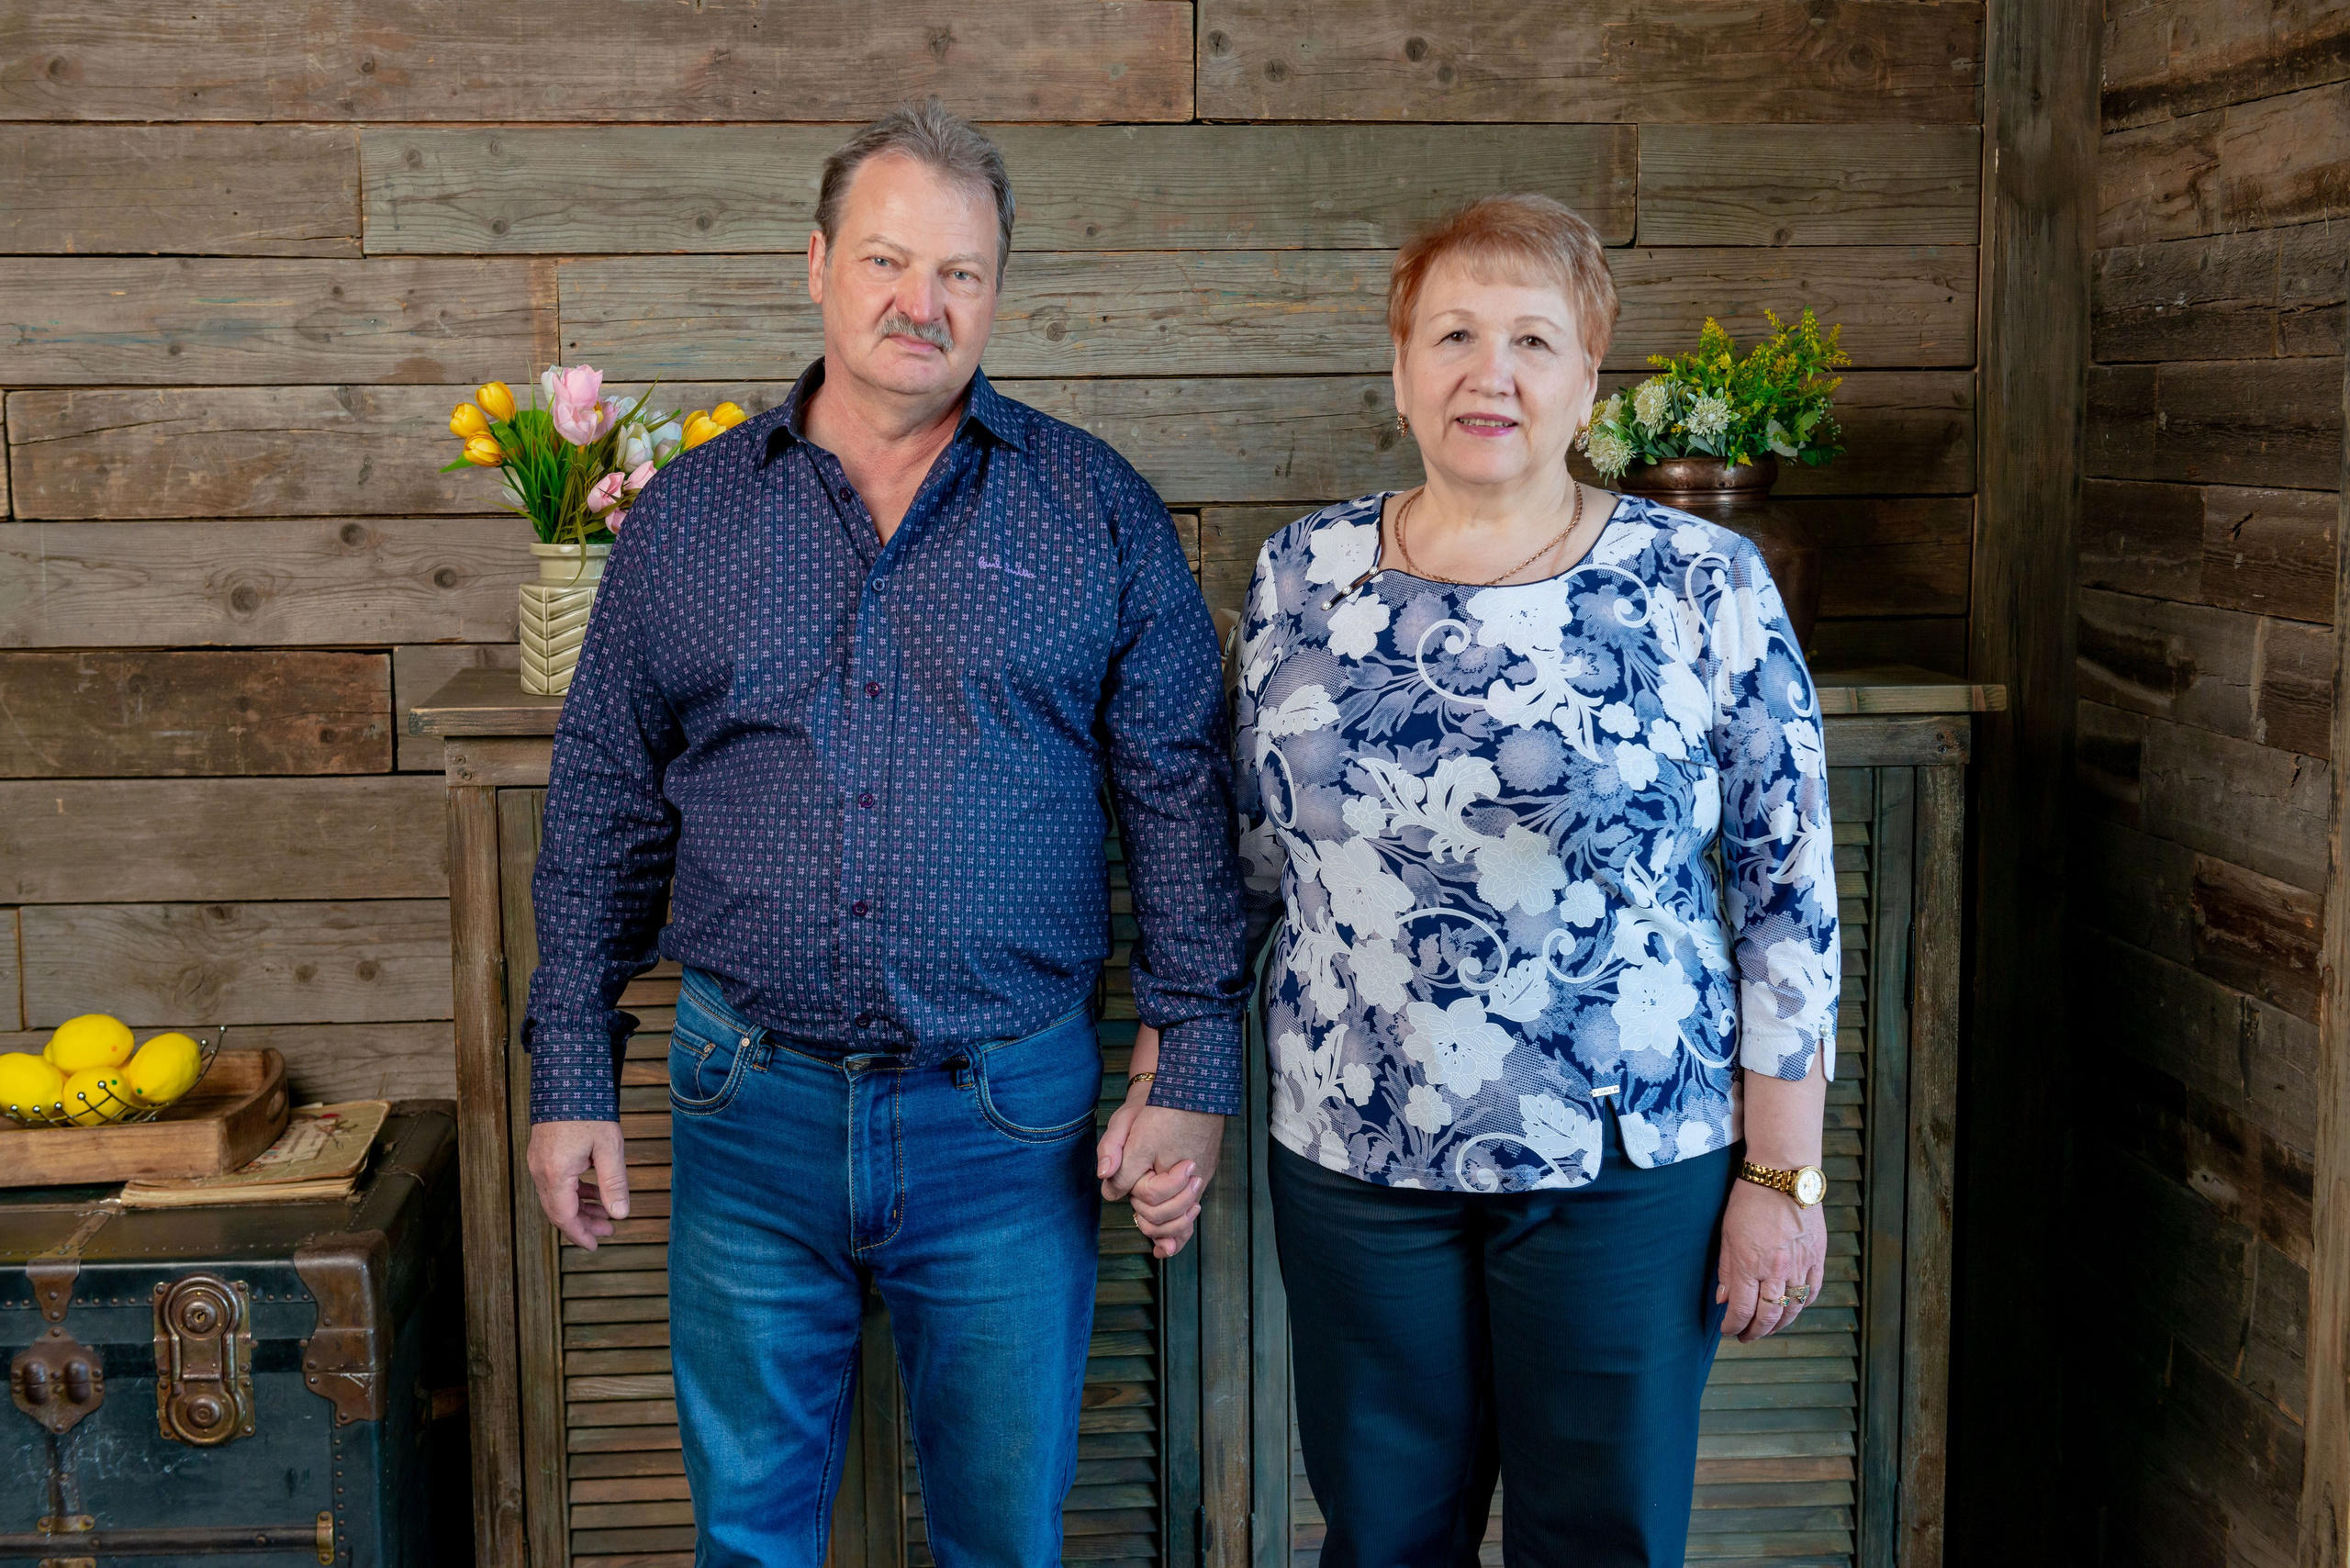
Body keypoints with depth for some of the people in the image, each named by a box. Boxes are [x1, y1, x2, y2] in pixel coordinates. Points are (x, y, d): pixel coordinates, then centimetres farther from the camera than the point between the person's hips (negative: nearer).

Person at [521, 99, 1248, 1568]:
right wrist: (573, 1077, 5)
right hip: (753, 1106, 2)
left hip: (1011, 1114, -1)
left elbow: (1183, 798, 0)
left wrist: (1193, 1068, -5)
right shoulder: (687, 515, 5)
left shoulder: (1099, 511, 0)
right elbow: (604, 809, 8)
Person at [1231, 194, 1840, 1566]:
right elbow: (1246, 849, 11)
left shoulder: (1704, 584, -7)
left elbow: (1791, 888, -5)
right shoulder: (1306, 573, 2)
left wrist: (1784, 1173, -6)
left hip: (1623, 1163, -2)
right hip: (1351, 1151, 2)